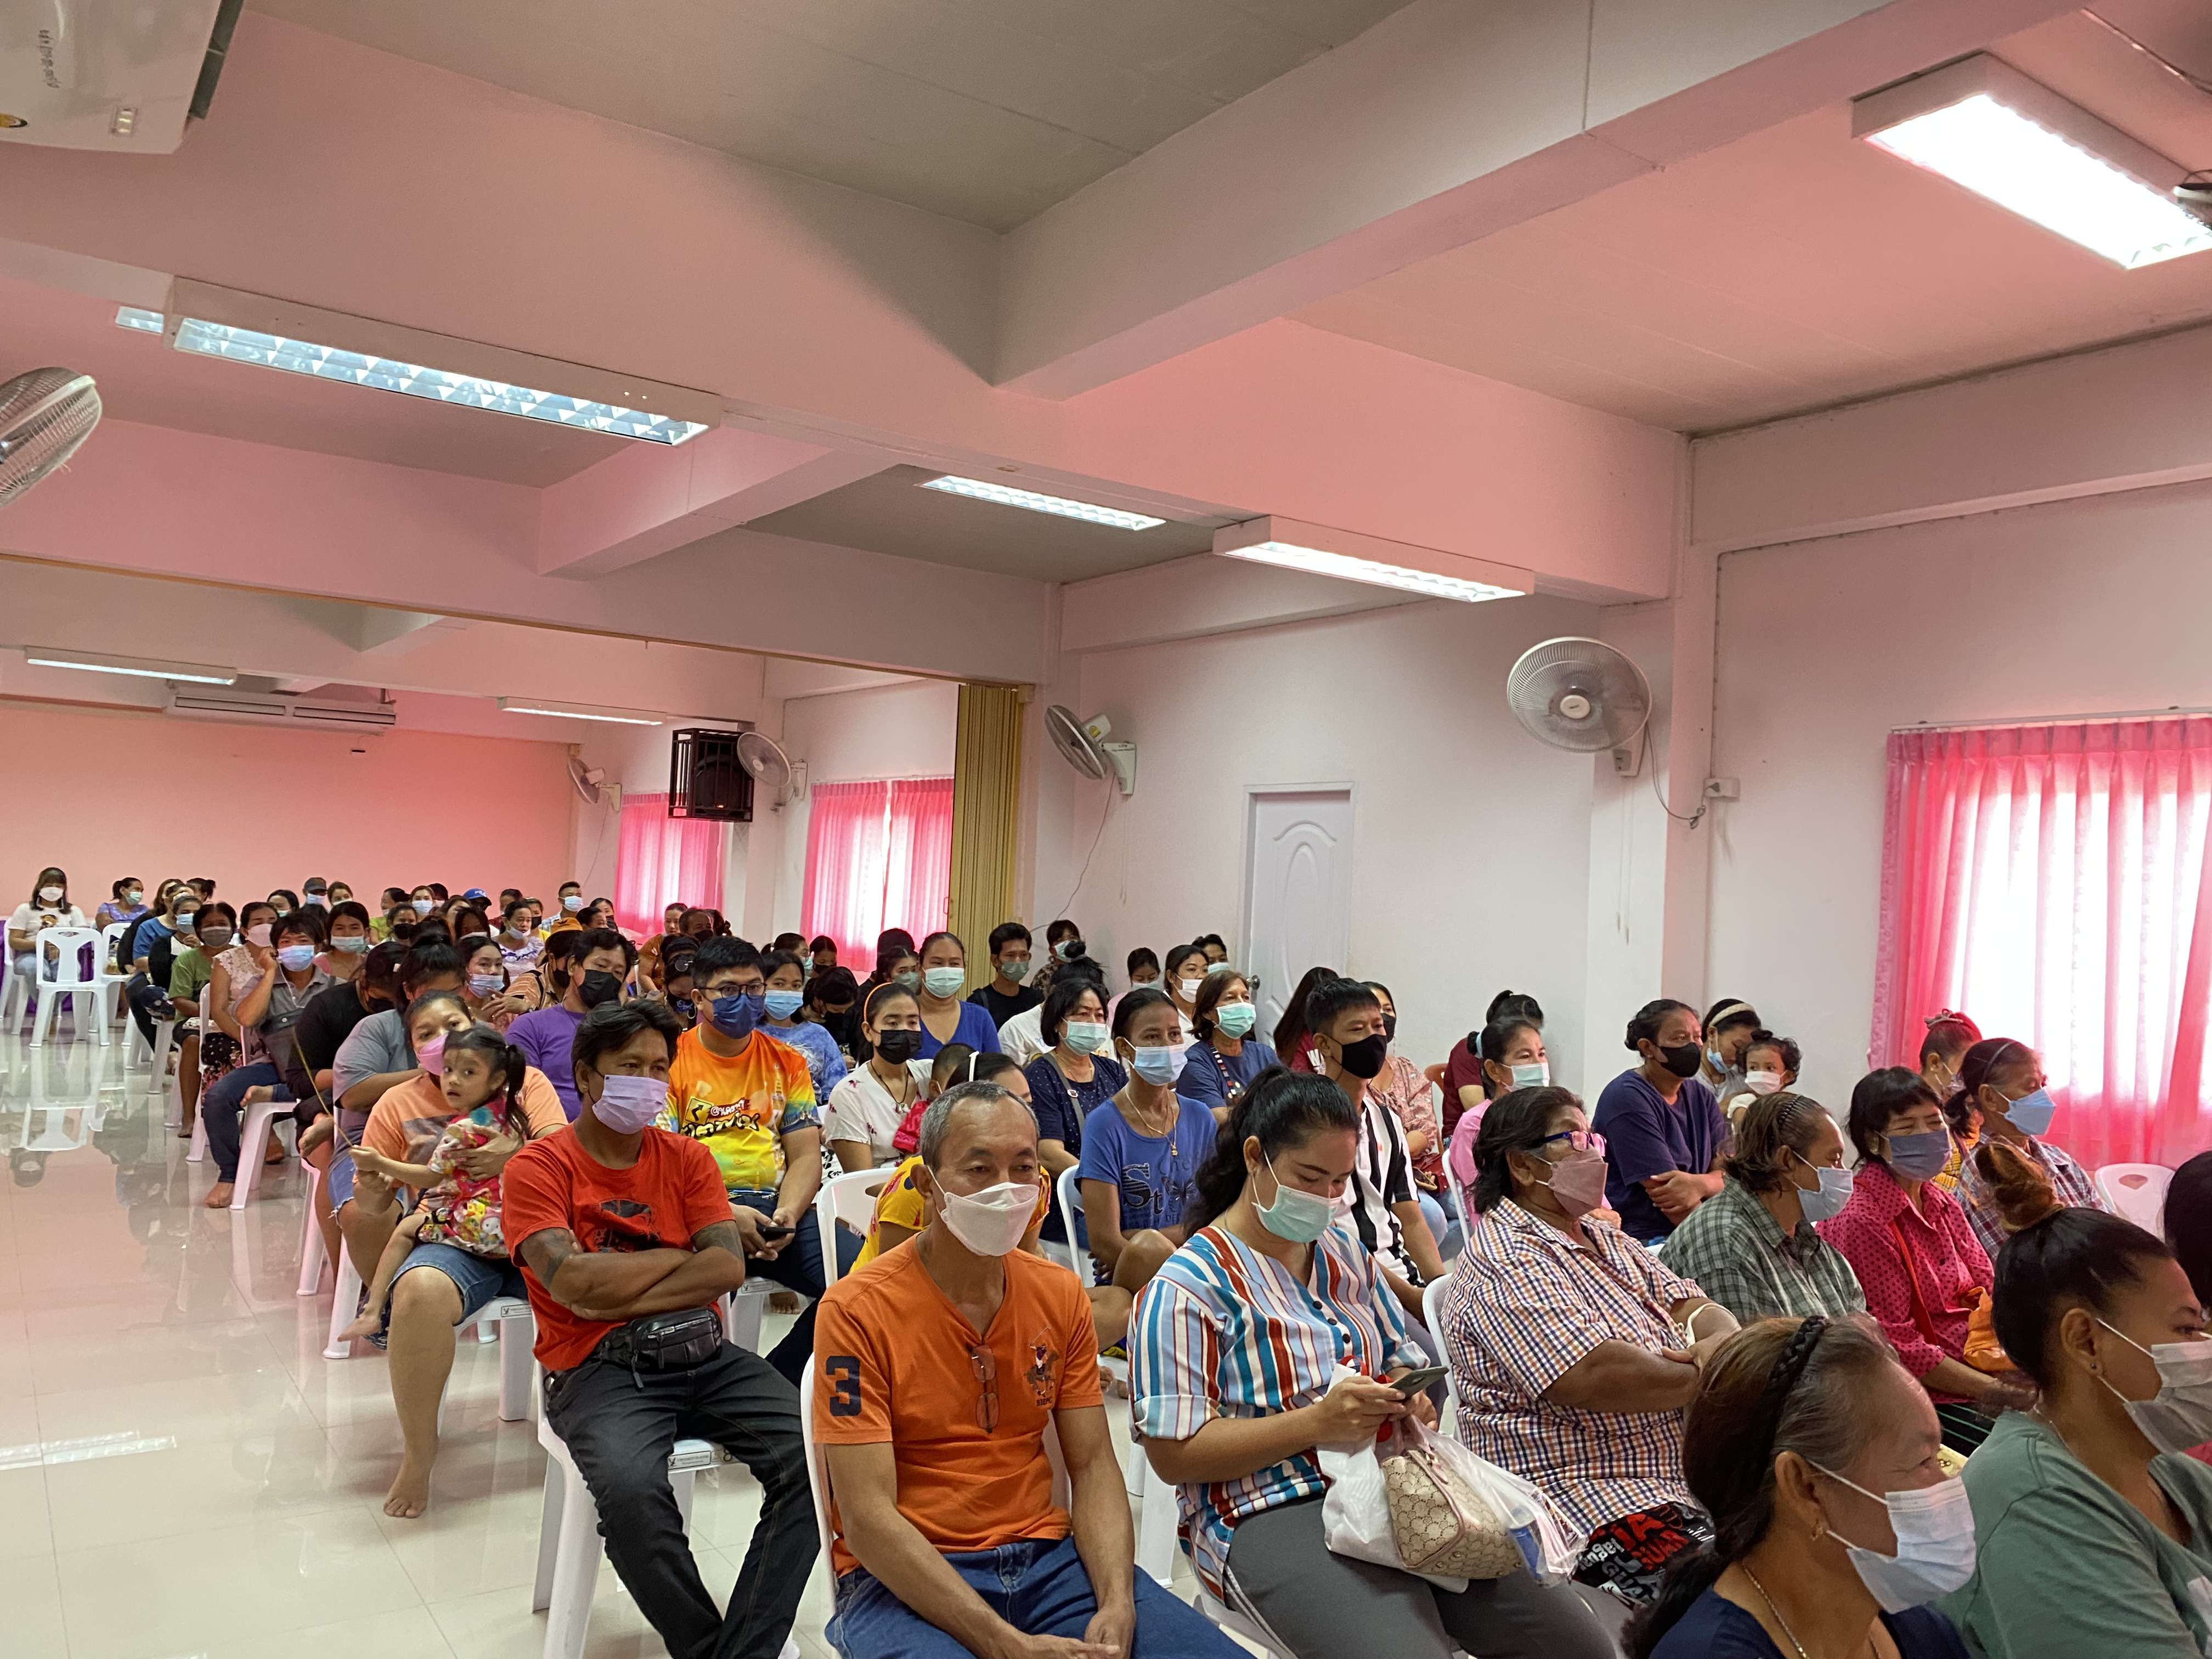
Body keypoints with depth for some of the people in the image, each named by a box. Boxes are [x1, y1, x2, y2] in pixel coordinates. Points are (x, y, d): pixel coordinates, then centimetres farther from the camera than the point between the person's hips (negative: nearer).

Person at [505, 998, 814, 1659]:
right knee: (631, 1488, -34)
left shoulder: (687, 1158, 11)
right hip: (597, 1369, -4)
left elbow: (728, 1268, -2)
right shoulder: (538, 1168, 0)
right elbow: (572, 1282, -15)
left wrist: (617, 1293, -11)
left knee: (812, 1454, -20)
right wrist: (680, 1255, -4)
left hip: (703, 1353, 4)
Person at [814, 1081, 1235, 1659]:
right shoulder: (858, 1310, -12)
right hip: (904, 1578, -4)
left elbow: (1093, 1466, 5)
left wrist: (1118, 1606, -14)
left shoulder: (1060, 1296, 4)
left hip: (1047, 1557, 4)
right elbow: (868, 1517, -15)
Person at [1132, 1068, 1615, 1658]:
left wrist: (1413, 1400, -3)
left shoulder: (1347, 1255, 14)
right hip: (1271, 1515, -6)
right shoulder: (1187, 1288, -9)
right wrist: (1315, 1423, -22)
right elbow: (1174, 1454, -13)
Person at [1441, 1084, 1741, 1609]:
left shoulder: (1606, 1239, 17)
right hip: (1583, 1495, -9)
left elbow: (1700, 1309, 10)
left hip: (1681, 1476, 9)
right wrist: (1706, 1375, -11)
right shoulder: (1505, 1261, -14)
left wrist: (1721, 1340, -15)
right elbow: (1591, 1377, -25)